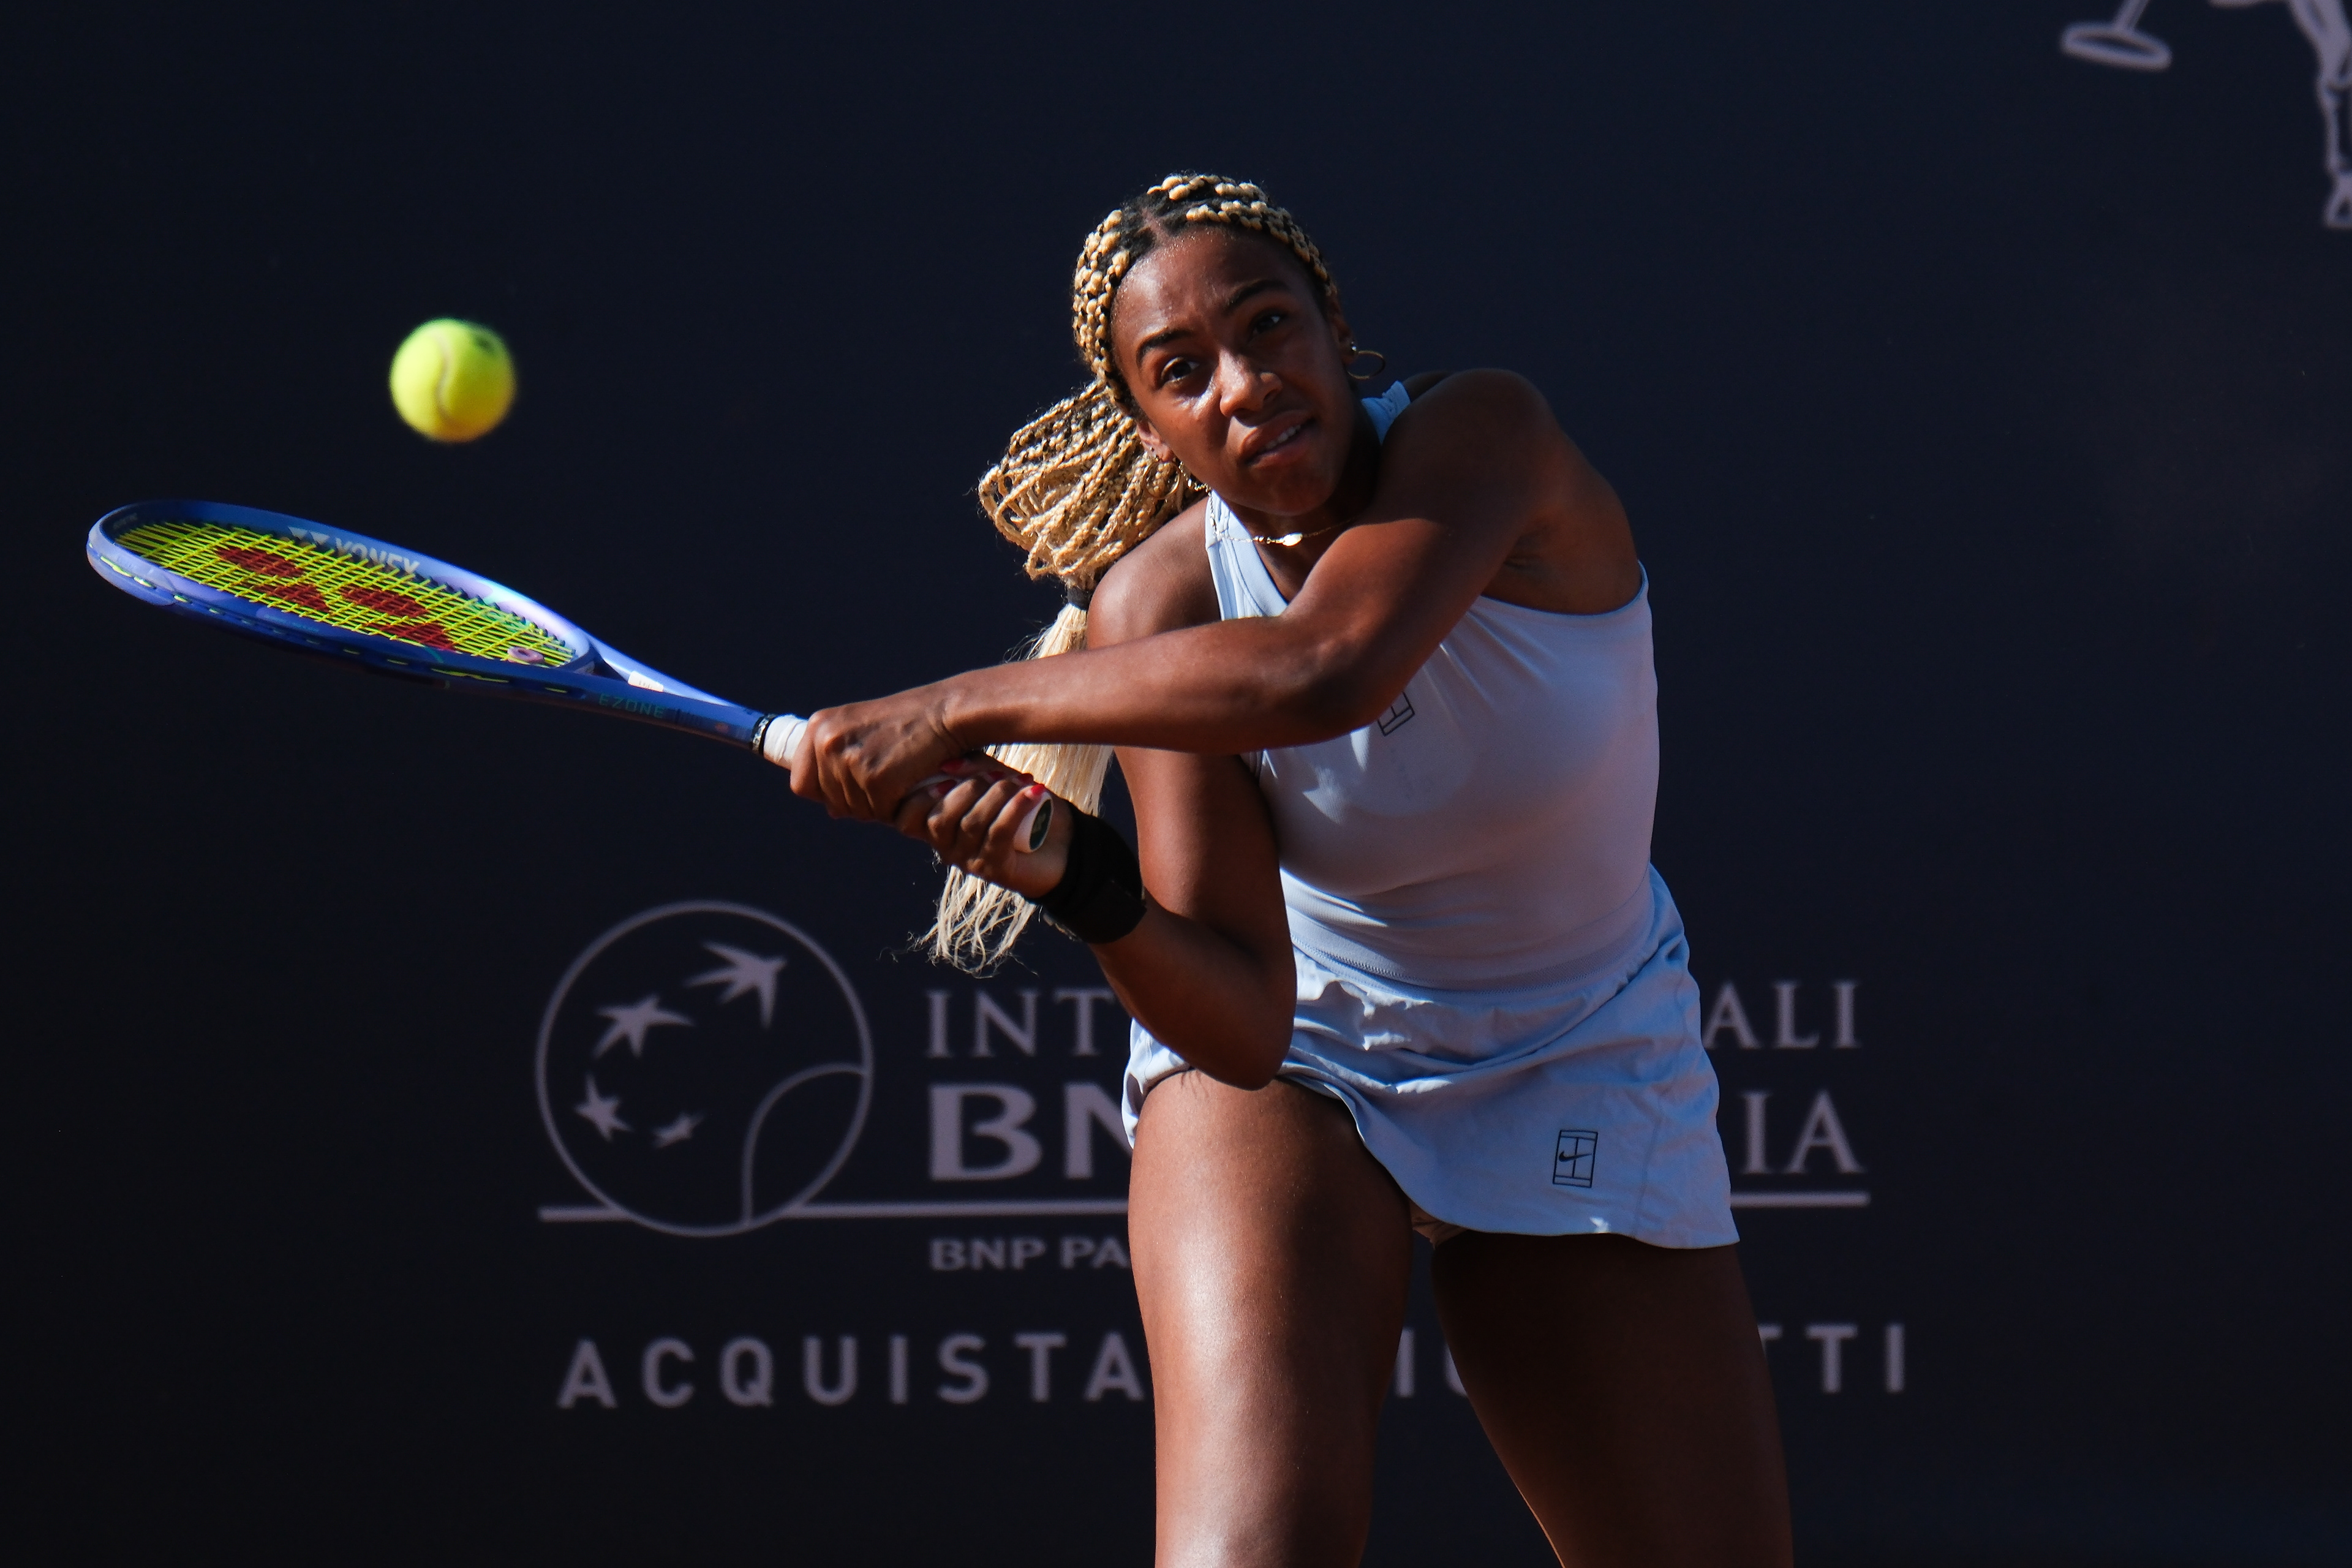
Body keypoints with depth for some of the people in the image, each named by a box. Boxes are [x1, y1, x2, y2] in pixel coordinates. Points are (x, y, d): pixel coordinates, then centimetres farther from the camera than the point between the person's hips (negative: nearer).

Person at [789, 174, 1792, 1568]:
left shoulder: (1483, 437, -23)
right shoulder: (1155, 603, -18)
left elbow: (1325, 672, -44)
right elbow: (1241, 1022, -24)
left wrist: (958, 710, -41)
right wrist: (1079, 880, -44)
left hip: (1582, 1071, 1)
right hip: (1296, 1056, -1)